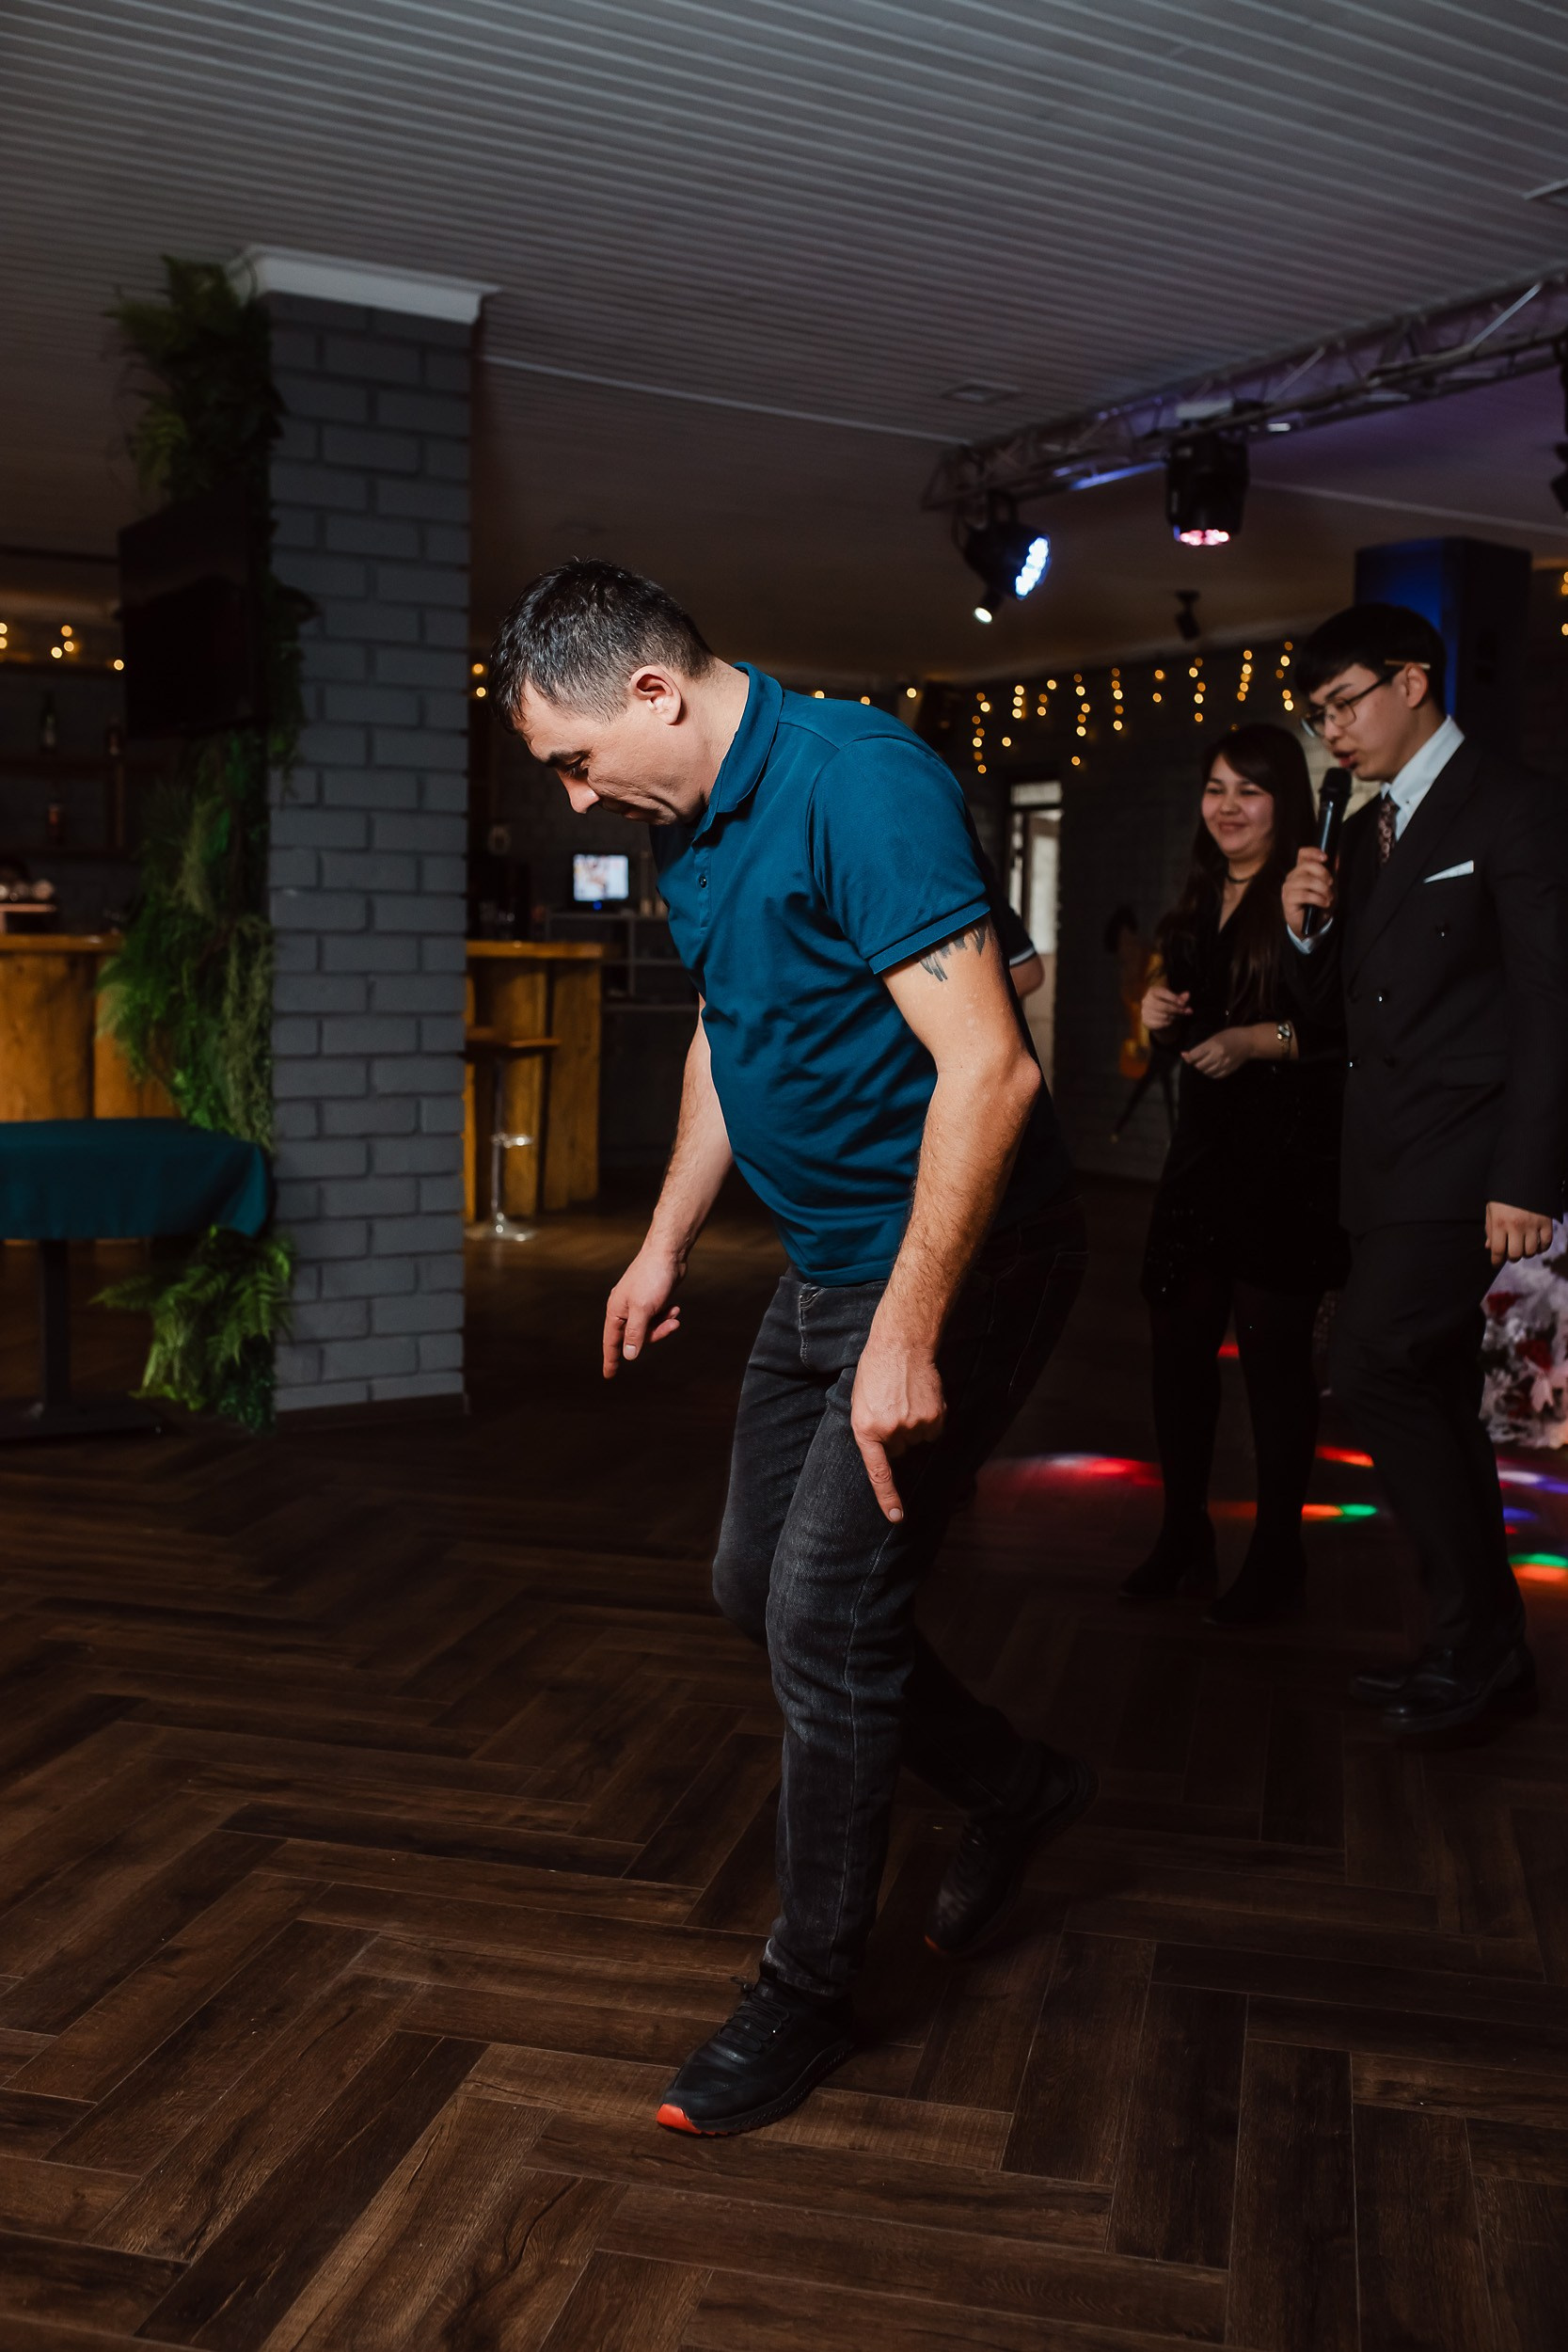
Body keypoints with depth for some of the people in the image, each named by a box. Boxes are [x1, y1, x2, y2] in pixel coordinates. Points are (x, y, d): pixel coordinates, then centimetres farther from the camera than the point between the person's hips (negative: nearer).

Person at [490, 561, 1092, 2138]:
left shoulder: (857, 783, -23)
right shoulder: (693, 828, 7)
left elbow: (989, 1069, -29)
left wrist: (910, 1338, -29)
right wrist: (665, 1247, 23)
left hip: (956, 1263, -9)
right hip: (823, 1267, 10)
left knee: (826, 1614, -5)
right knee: (756, 1586, 14)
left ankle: (809, 1995, 16)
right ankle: (1014, 1789, 34)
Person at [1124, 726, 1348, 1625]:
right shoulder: (1203, 901, 14)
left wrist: (1263, 1039, -22)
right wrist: (1163, 1012, 4)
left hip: (1291, 1158, -7)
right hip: (1205, 1148, 7)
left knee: (1274, 1348, -1)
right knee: (1180, 1337, 8)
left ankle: (1277, 1554, 13)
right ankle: (1184, 1536, 22)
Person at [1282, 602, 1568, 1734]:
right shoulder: (1365, 833, 17)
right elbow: (1334, 1001, 20)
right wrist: (1307, 925, -1)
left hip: (1470, 1154, -8)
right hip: (1393, 1165, 8)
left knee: (1375, 1366, -15)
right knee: (1432, 1399, 11)